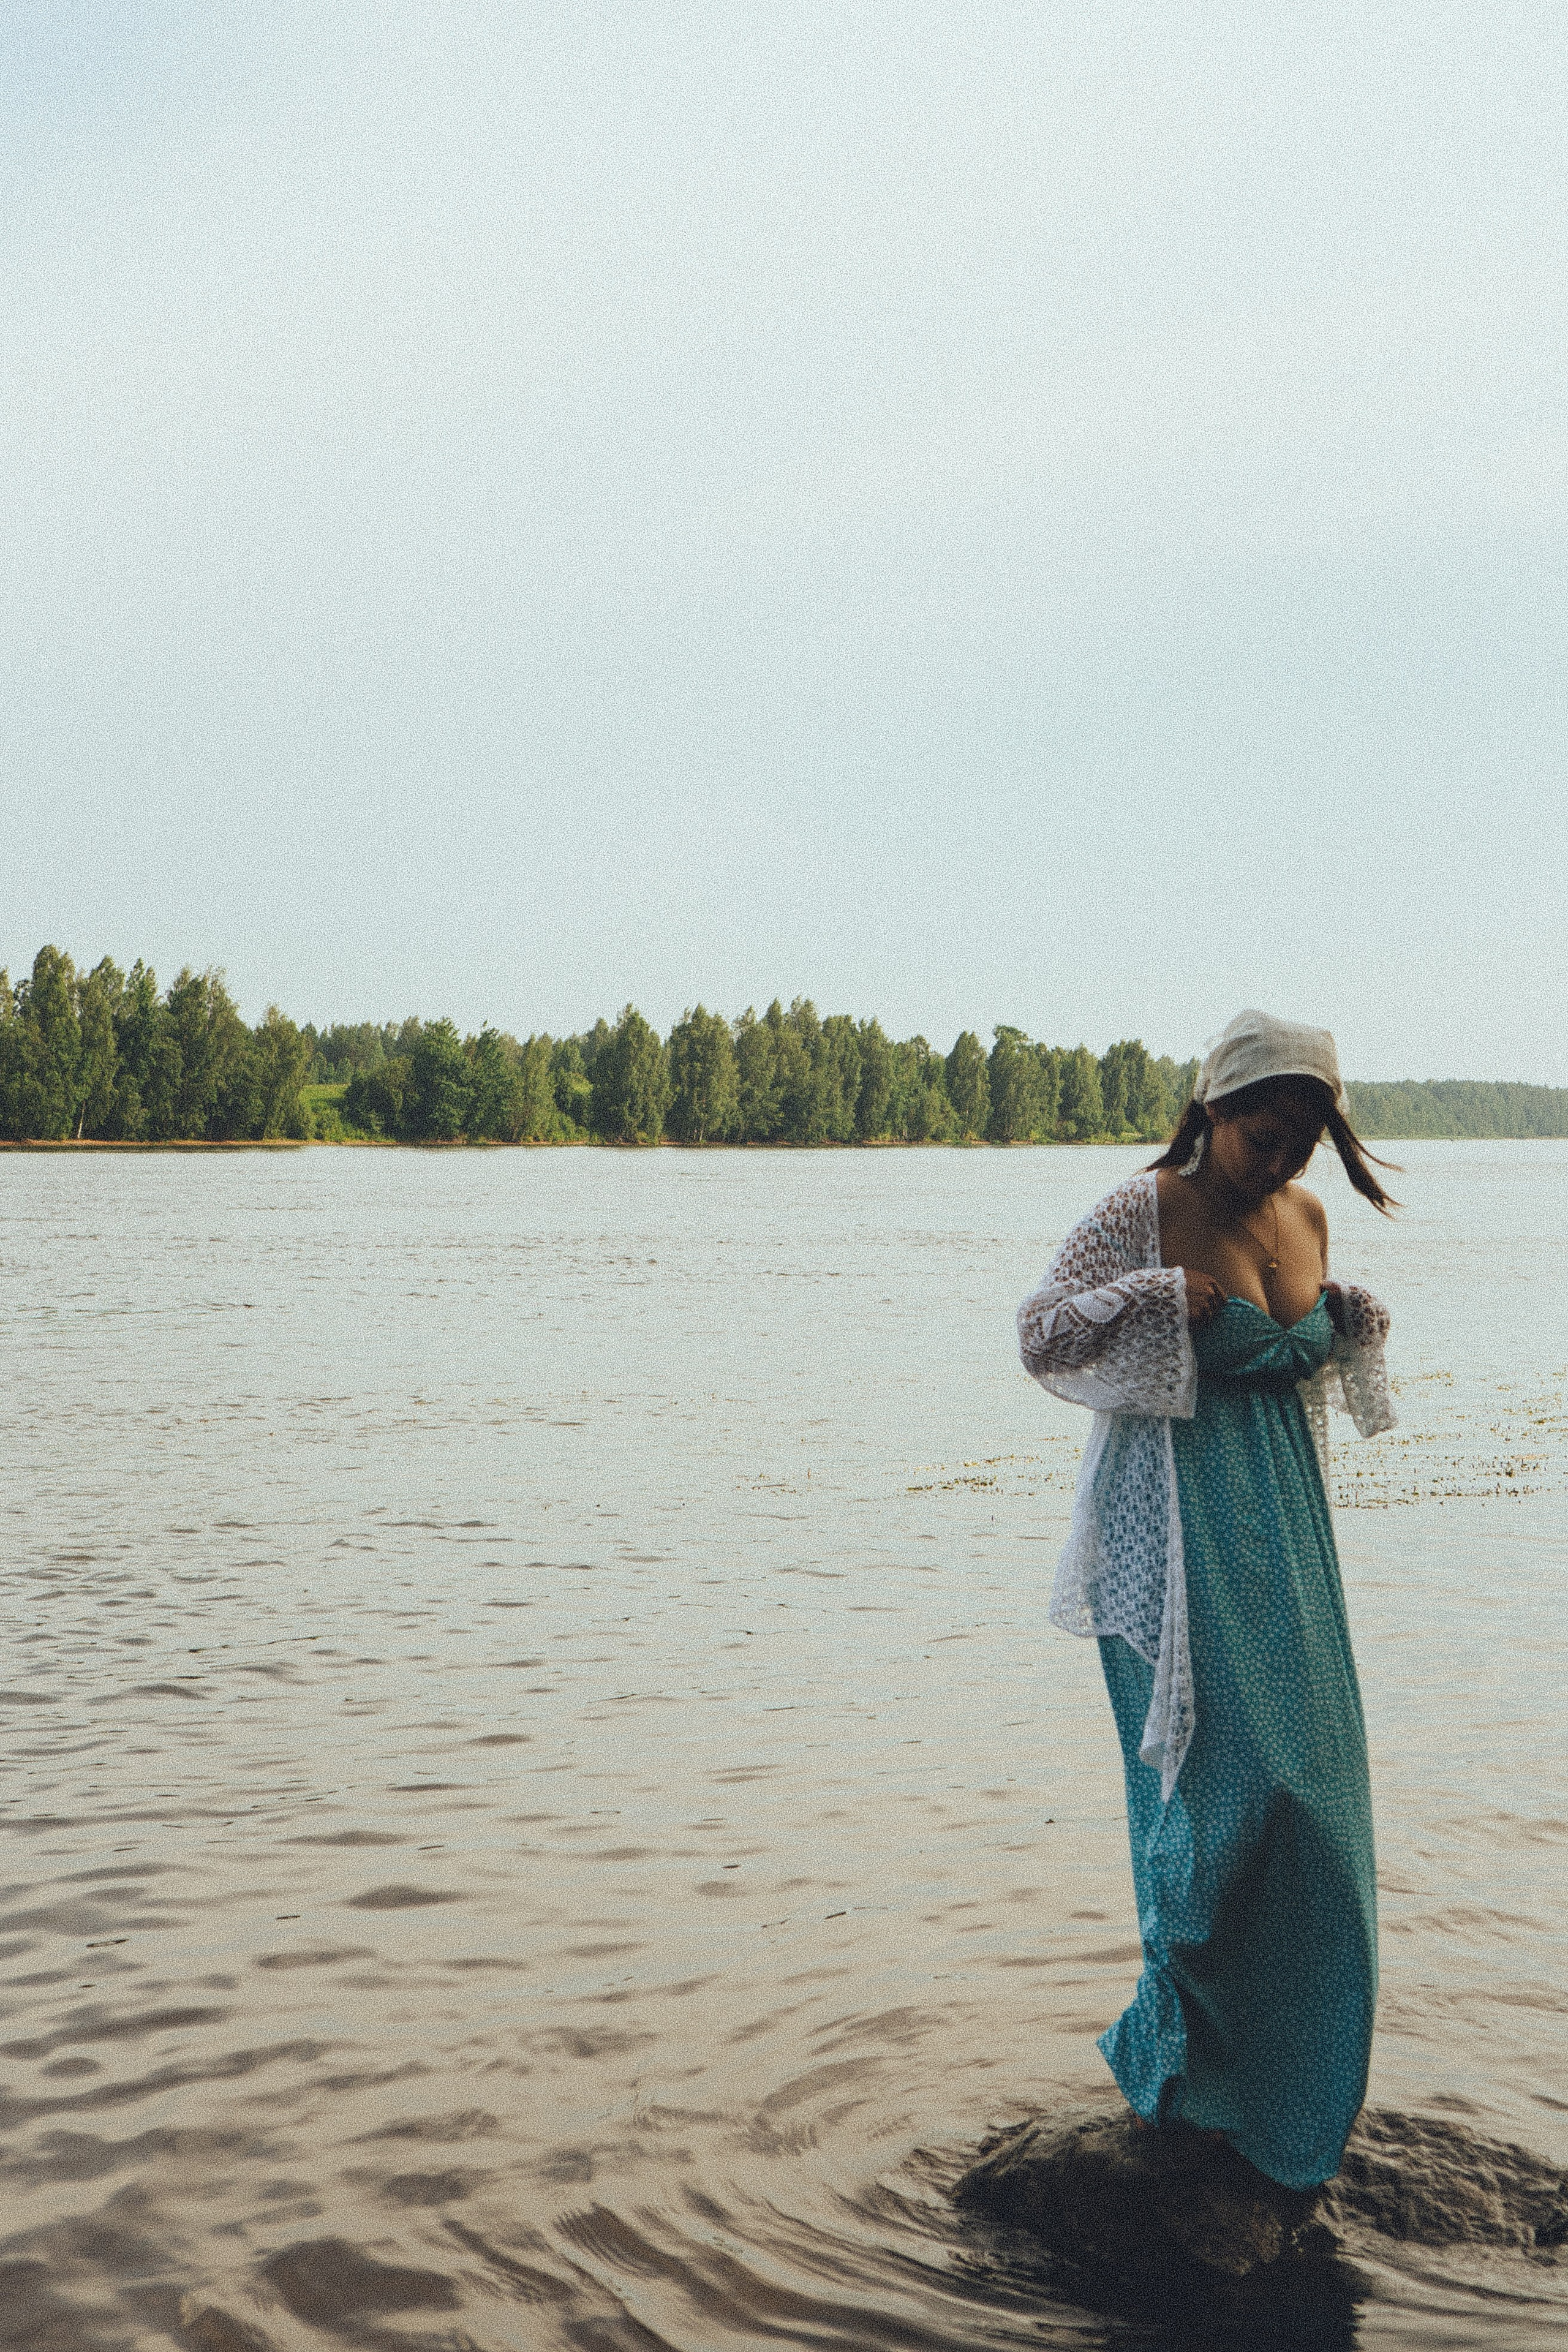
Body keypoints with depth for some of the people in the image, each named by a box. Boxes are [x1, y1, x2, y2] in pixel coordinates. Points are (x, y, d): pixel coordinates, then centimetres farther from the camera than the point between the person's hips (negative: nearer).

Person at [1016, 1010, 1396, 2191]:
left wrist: (1355, 1323, 1)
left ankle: (1294, 2063, 27)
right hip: (1178, 1537, -6)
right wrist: (1154, 1294, -24)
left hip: (1284, 1528, 7)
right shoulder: (1142, 1214, -12)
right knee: (1220, 1777, -5)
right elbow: (1040, 1340, -11)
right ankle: (1189, 2046, 15)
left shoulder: (1306, 1217, 7)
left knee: (1308, 1783, 9)